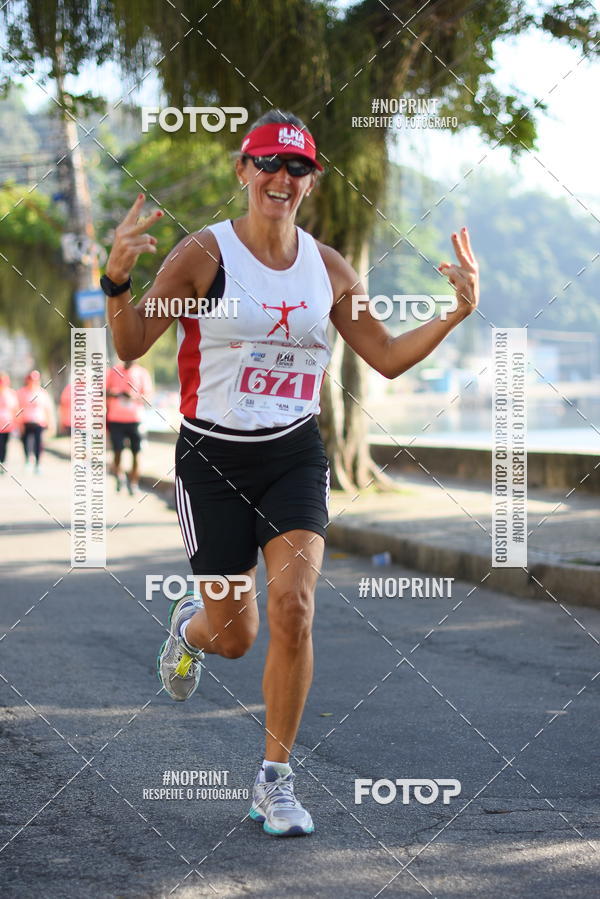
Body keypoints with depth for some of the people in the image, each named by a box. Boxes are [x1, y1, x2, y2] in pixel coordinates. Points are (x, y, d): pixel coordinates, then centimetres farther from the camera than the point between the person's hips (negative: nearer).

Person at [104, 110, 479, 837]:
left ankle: (275, 780, -1)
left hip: (295, 454, 2)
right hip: (213, 455, -2)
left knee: (293, 607, -16)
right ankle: (191, 626, 45)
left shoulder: (328, 269, 3)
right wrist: (119, 277, -30)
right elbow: (131, 346, -12)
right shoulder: (203, 254, -9)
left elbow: (388, 358, 10)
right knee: (234, 637, 4)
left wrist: (455, 314, -4)